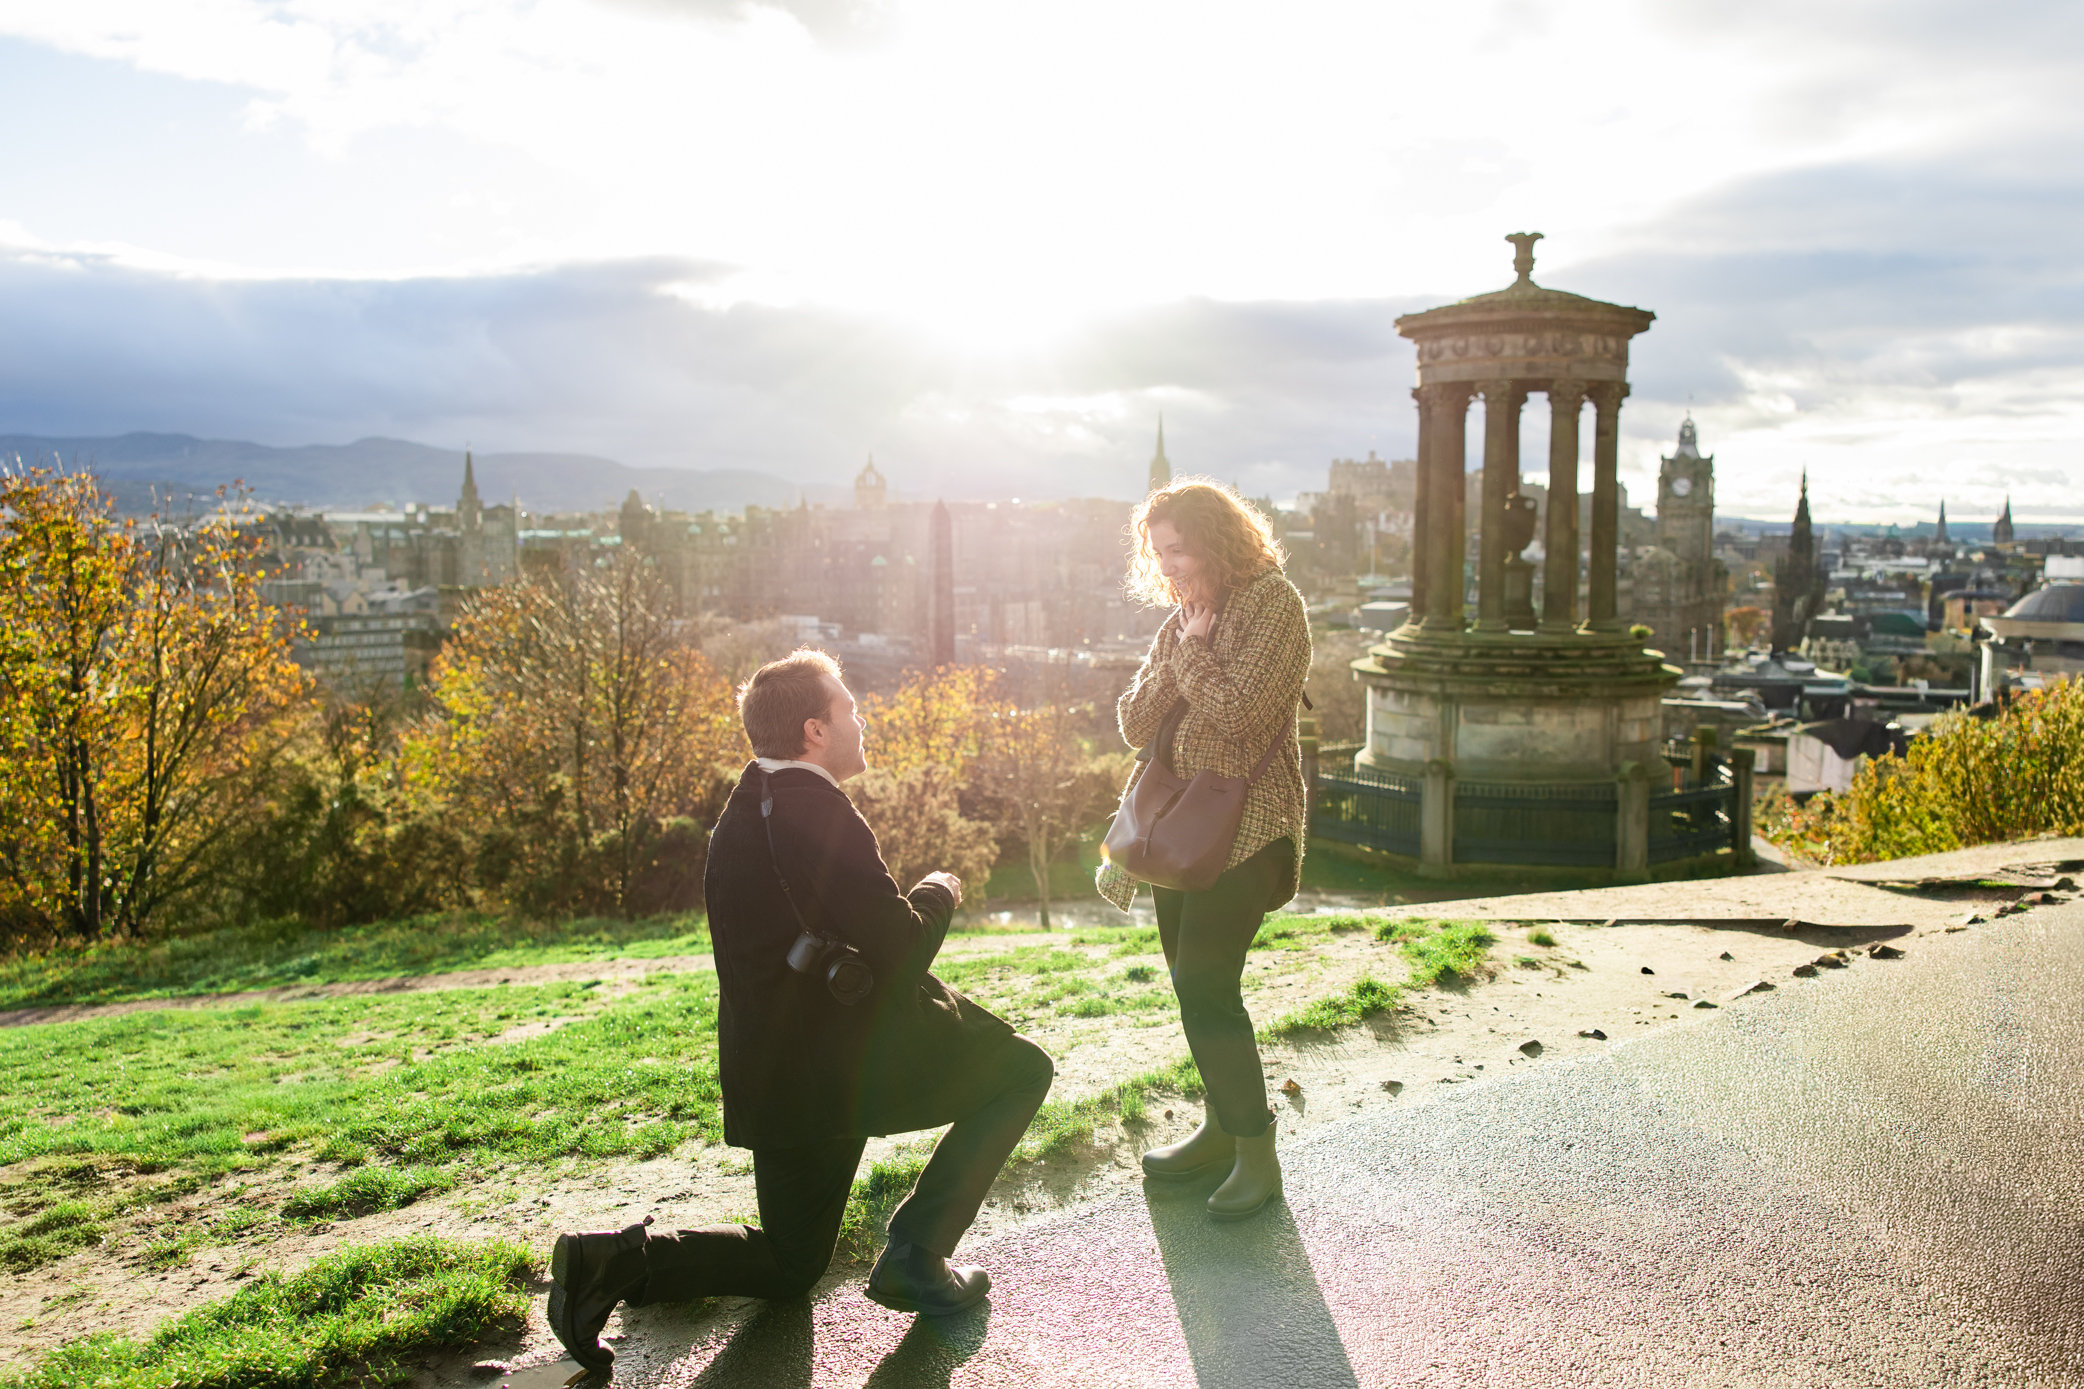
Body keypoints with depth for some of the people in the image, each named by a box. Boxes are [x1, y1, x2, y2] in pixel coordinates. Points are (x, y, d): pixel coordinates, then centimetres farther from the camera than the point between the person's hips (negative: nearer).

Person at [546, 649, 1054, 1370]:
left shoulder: (746, 804, 13)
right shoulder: (816, 807, -18)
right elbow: (899, 953, -21)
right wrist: (938, 892, -1)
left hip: (771, 1078, 9)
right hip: (844, 1058, -9)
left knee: (792, 1260, 24)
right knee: (1023, 1068, 5)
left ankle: (615, 1260, 4)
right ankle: (915, 1254, -2)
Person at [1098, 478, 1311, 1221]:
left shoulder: (1272, 604, -8)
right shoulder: (1183, 620, 15)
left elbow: (1238, 710, -20)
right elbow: (1136, 723, 8)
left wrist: (1192, 649, -8)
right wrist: (1177, 658, -5)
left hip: (1243, 826, -8)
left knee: (1205, 984, -12)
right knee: (1193, 982, 11)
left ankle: (1257, 1154, -2)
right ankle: (1219, 1130, 25)